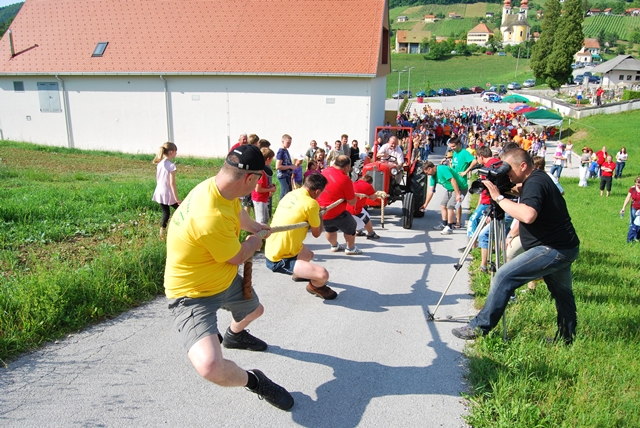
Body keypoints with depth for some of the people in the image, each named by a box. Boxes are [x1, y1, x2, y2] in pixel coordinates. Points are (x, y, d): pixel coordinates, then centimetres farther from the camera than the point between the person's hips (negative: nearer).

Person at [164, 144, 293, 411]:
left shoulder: (220, 187, -10)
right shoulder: (211, 217, -39)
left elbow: (238, 213, 16)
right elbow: (237, 257, -20)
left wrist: (258, 228, 35)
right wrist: (256, 240, 2)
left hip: (226, 279, 9)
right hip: (193, 295, -9)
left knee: (255, 310, 34)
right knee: (210, 367, -31)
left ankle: (235, 335, 68)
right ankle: (253, 381, 1)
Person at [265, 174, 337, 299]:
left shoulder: (290, 194, 3)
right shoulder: (311, 203, -22)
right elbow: (316, 233, -7)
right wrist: (319, 216, 9)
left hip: (273, 250, 10)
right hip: (279, 260, -10)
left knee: (309, 255, 35)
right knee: (323, 275, -19)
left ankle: (298, 274, 63)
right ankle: (315, 287, 15)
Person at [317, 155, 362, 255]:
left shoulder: (325, 171, -1)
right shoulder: (345, 179, -20)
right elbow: (352, 202, -12)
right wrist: (353, 195, 7)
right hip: (335, 214, -6)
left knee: (329, 228, 34)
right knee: (351, 226, 21)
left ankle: (334, 246, 54)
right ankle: (351, 248, 35)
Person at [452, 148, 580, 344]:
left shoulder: (534, 183, -18)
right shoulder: (539, 179, 13)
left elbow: (528, 215, -35)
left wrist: (499, 197, -27)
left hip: (553, 249, -11)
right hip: (563, 247, 11)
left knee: (504, 277, -15)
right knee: (562, 293, 23)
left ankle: (479, 327, -11)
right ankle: (567, 336, 40)